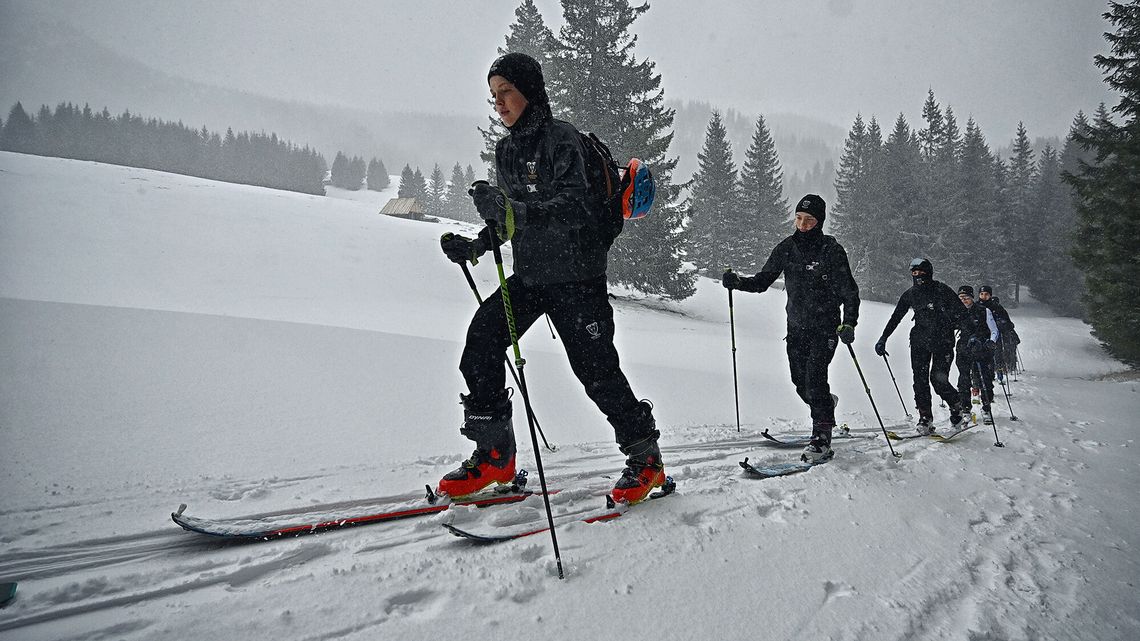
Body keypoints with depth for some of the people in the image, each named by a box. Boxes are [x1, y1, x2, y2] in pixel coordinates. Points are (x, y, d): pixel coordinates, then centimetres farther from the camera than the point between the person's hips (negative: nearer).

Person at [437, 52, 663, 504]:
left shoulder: (562, 139, -11)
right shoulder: (506, 150, 12)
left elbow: (574, 209, -25)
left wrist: (510, 209, -35)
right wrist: (476, 246, 5)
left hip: (575, 275, -7)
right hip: (528, 275, 7)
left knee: (595, 369, -6)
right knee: (481, 341, -9)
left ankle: (646, 460, 14)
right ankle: (494, 456, 2)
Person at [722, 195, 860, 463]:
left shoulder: (831, 250, -10)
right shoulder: (786, 248, 3)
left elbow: (849, 291, -10)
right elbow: (762, 281, 8)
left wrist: (848, 323, -23)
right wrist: (737, 282, -10)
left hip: (824, 327, -5)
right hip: (796, 327, 5)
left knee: (814, 378, -15)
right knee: (801, 382, 9)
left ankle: (822, 440, -6)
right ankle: (826, 404, 42)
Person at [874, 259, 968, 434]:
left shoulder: (941, 290, -2)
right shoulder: (909, 294, 9)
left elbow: (961, 312, -1)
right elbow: (895, 318, 14)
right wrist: (883, 339, 9)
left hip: (942, 342, -4)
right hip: (919, 342, 4)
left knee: (938, 379, -12)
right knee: (920, 380, -6)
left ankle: (957, 406, 15)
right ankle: (925, 418, -1)